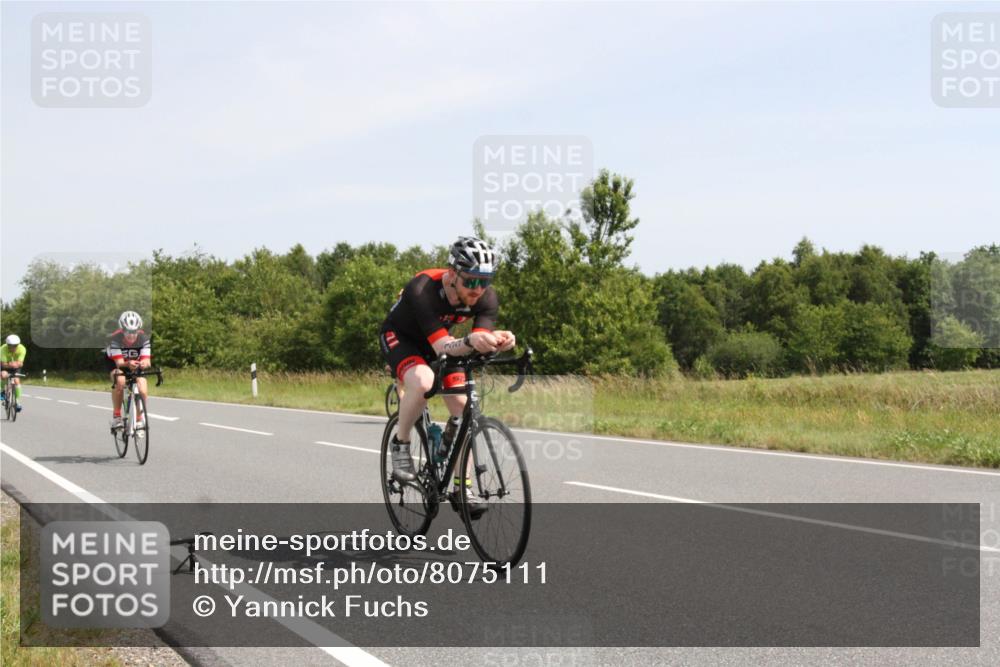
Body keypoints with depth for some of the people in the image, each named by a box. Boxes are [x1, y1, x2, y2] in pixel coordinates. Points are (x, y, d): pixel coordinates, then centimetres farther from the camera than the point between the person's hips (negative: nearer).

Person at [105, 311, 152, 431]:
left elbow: (146, 360, -40)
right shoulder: (115, 338, -35)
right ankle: (116, 416, -18)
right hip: (115, 361, -2)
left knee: (143, 391, -18)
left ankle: (140, 420, 7)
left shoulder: (144, 338, -30)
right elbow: (119, 362, -42)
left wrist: (144, 363, -64)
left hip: (136, 362, 2)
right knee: (120, 381, -33)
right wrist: (128, 364, -64)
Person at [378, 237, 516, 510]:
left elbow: (481, 340, -32)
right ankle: (400, 444, -11)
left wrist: (499, 340, -55)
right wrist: (470, 341, -62)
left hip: (441, 342, 5)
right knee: (423, 381, -36)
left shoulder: (486, 297, -23)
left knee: (462, 406, -11)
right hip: (399, 337, -5)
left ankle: (462, 488, -1)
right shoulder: (423, 289, -38)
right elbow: (441, 346, -42)